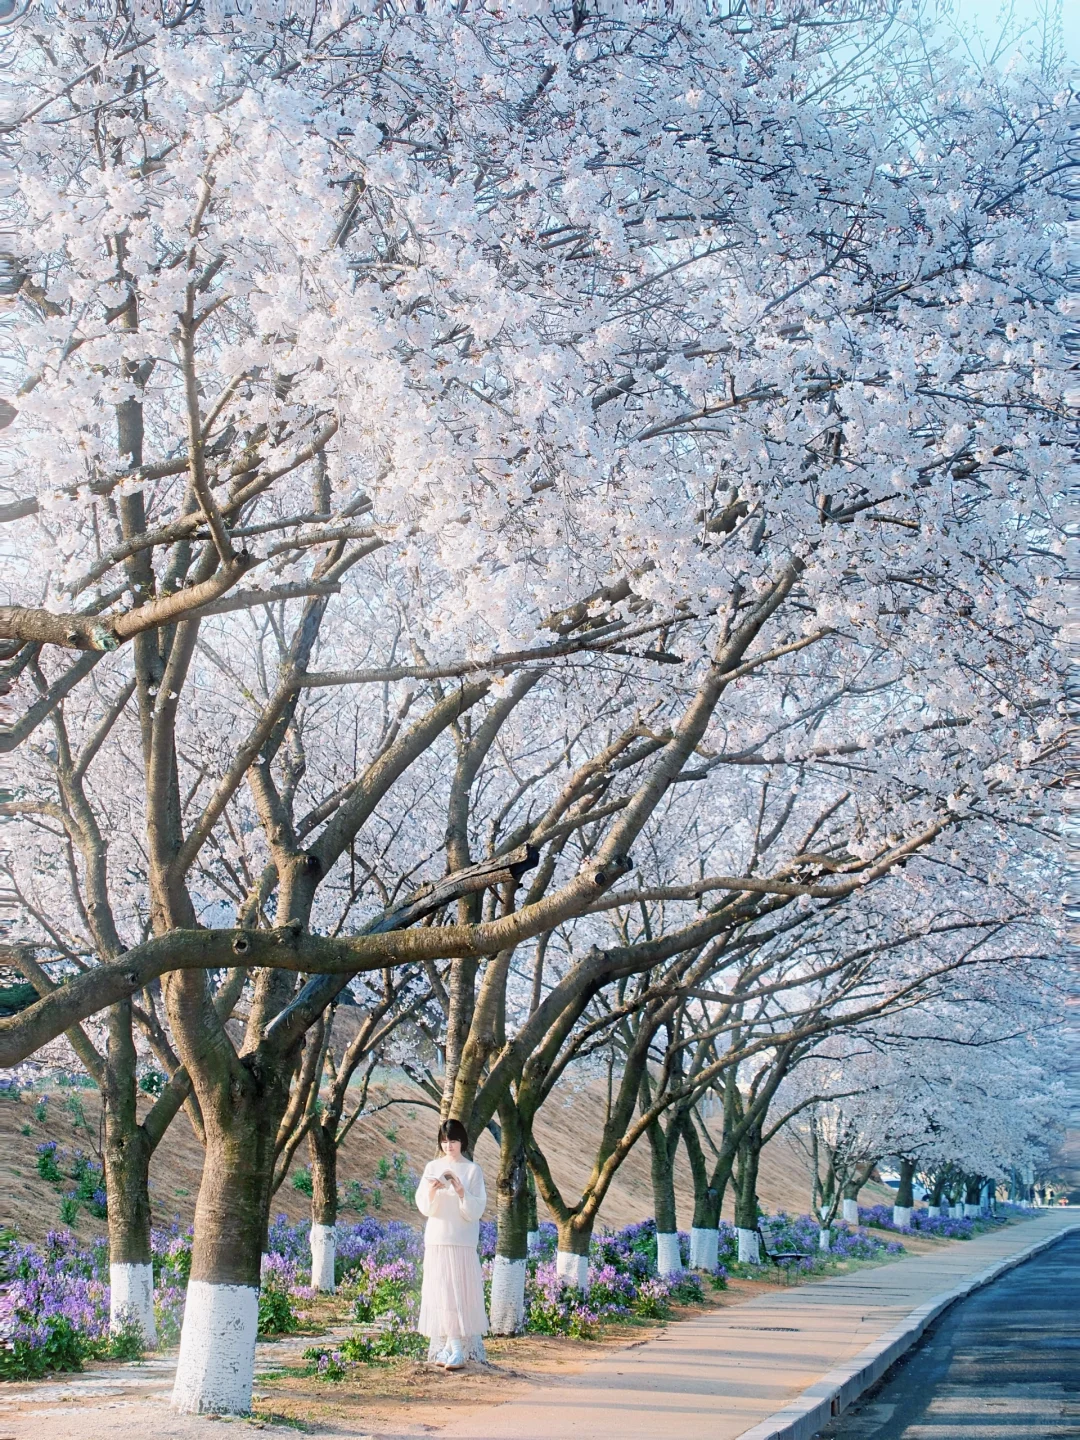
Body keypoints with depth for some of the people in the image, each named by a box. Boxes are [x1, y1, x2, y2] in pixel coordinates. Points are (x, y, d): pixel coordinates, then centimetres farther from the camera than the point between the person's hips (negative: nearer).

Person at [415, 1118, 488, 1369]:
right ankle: (445, 1346, 9)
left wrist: (460, 1190, -20)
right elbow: (424, 1207, 4)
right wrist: (431, 1191, -16)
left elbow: (475, 1211, -4)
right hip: (436, 1240, 3)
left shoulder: (472, 1170, -1)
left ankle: (459, 1349, -8)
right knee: (439, 1292, 2)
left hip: (462, 1242, -3)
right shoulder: (432, 1168, 8)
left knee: (458, 1292, -8)